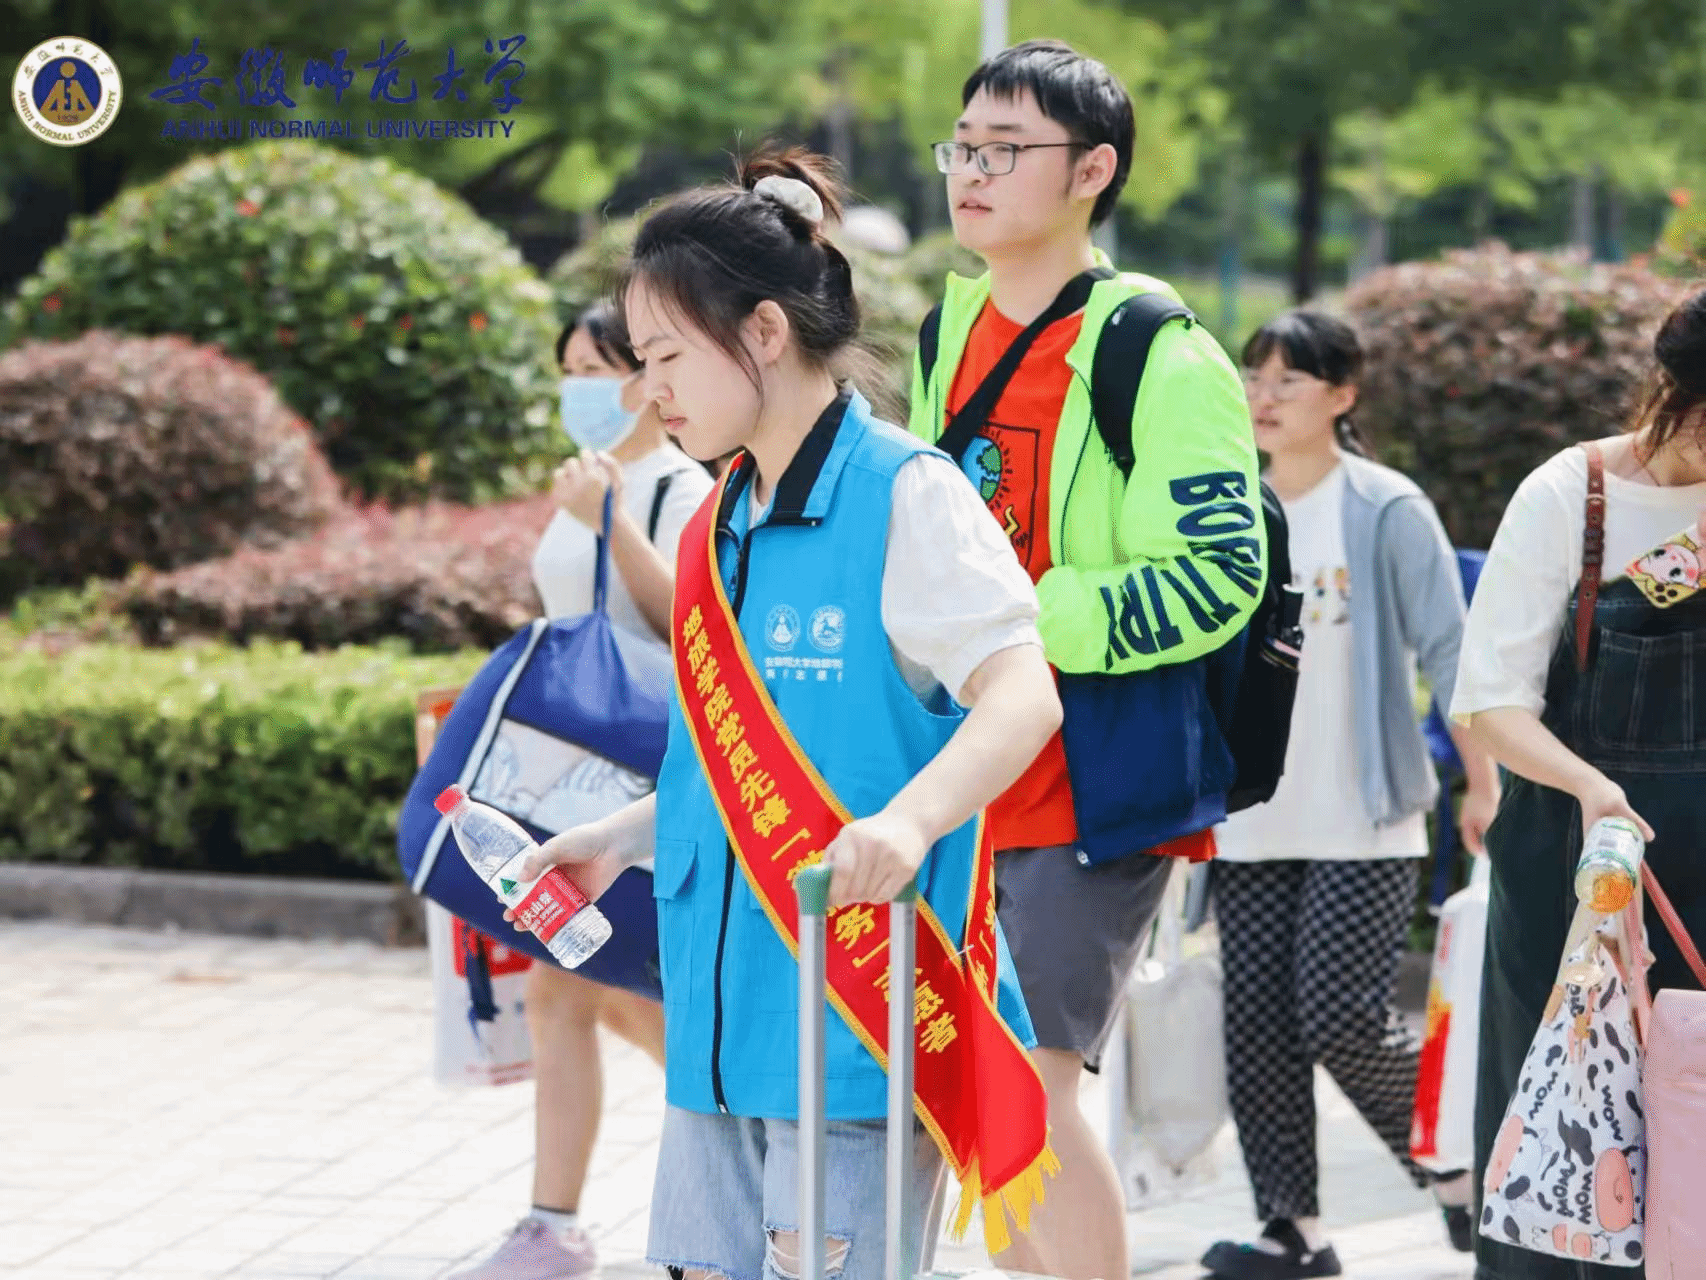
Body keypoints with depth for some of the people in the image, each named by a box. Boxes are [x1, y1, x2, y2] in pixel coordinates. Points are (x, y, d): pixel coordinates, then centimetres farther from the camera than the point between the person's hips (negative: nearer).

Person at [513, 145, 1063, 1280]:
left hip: (856, 1011, -8)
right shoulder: (719, 531, 15)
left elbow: (1023, 694, -21)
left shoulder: (905, 496, -10)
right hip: (723, 1007, 8)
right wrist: (620, 837, 20)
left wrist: (909, 818, -36)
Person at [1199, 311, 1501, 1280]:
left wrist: (1486, 787, -9)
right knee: (1257, 1029, 1)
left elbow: (1449, 656, -5)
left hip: (1363, 823, -5)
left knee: (1341, 1020, -12)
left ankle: (1453, 1163, 13)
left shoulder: (1387, 512, -4)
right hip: (1251, 824, 5)